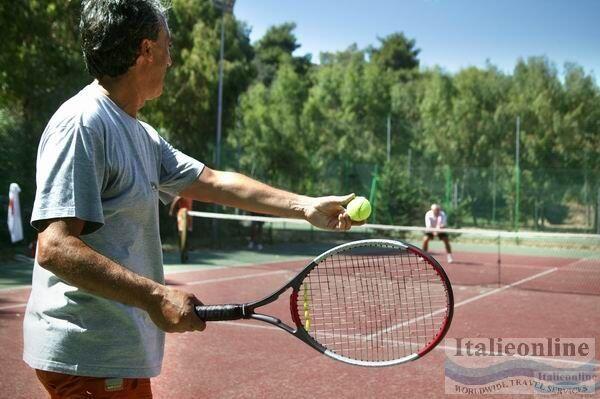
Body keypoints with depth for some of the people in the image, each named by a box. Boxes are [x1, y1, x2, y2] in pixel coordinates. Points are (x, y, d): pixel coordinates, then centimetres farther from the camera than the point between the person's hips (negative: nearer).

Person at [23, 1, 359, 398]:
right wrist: (156, 297, -30)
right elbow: (55, 248, -25)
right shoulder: (81, 123, -17)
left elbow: (215, 181, 19)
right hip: (87, 357, -10)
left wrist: (306, 206, 17)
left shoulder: (140, 134, 13)